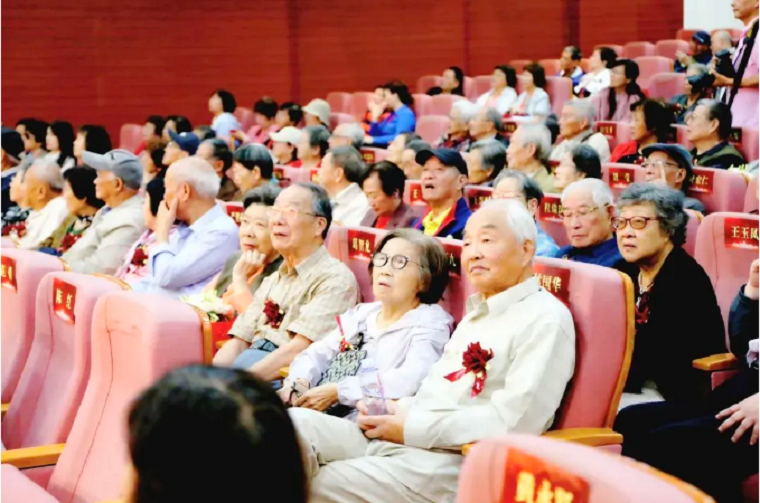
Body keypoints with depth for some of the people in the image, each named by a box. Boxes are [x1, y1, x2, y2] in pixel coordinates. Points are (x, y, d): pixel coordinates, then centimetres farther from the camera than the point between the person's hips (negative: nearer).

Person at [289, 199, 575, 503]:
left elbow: (513, 422, -19)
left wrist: (413, 427, -15)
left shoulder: (545, 319, -8)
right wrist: (393, 410, 4)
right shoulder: (477, 313, 23)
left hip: (455, 463, -9)